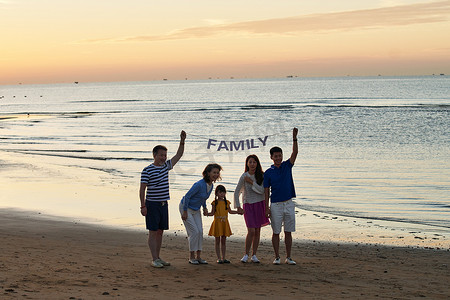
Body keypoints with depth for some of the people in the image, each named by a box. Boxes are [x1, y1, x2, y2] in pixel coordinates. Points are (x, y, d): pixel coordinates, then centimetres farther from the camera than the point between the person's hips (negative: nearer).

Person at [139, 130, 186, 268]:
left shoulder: (166, 166, 10)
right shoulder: (147, 170, -9)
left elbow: (179, 155, 12)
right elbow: (142, 189, -11)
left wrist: (182, 141, -1)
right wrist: (143, 206, -16)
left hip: (164, 204, 7)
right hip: (152, 204, -7)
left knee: (160, 232, 9)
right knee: (153, 232, -5)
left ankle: (158, 258, 15)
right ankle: (154, 259, -5)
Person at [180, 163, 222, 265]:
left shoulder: (211, 185, -2)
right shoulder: (199, 184, -28)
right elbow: (187, 196, -24)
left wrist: (205, 208, 7)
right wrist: (185, 212, -21)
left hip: (196, 209, 8)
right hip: (186, 207, -8)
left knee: (200, 231, 0)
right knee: (194, 232, -11)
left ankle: (198, 256, 6)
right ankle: (191, 257, -1)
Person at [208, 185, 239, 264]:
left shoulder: (226, 202, 7)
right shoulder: (215, 202, -3)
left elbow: (230, 211, 17)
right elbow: (212, 213, -3)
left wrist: (238, 211, 9)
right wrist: (207, 214, -21)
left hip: (225, 223, 3)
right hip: (217, 223, -3)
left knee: (223, 241, 7)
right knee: (218, 241, 1)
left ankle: (223, 257, 13)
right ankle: (219, 258, 5)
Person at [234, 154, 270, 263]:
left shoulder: (261, 176, -1)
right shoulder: (244, 176, -6)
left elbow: (262, 190, -12)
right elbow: (236, 192, -1)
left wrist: (251, 182, -16)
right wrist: (238, 207, -5)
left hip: (260, 205, 2)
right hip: (248, 205, -2)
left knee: (257, 231, 4)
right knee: (251, 231, -10)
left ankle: (254, 255, 12)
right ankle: (246, 255, 4)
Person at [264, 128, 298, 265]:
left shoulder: (287, 166, 7)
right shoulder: (268, 173, 1)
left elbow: (295, 152, -7)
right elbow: (266, 191, 1)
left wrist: (294, 138, -20)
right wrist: (266, 207, -6)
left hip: (289, 203, 2)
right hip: (276, 205, -2)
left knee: (288, 232, 6)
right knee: (276, 232, 2)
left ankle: (288, 257, 13)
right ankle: (277, 257, 11)